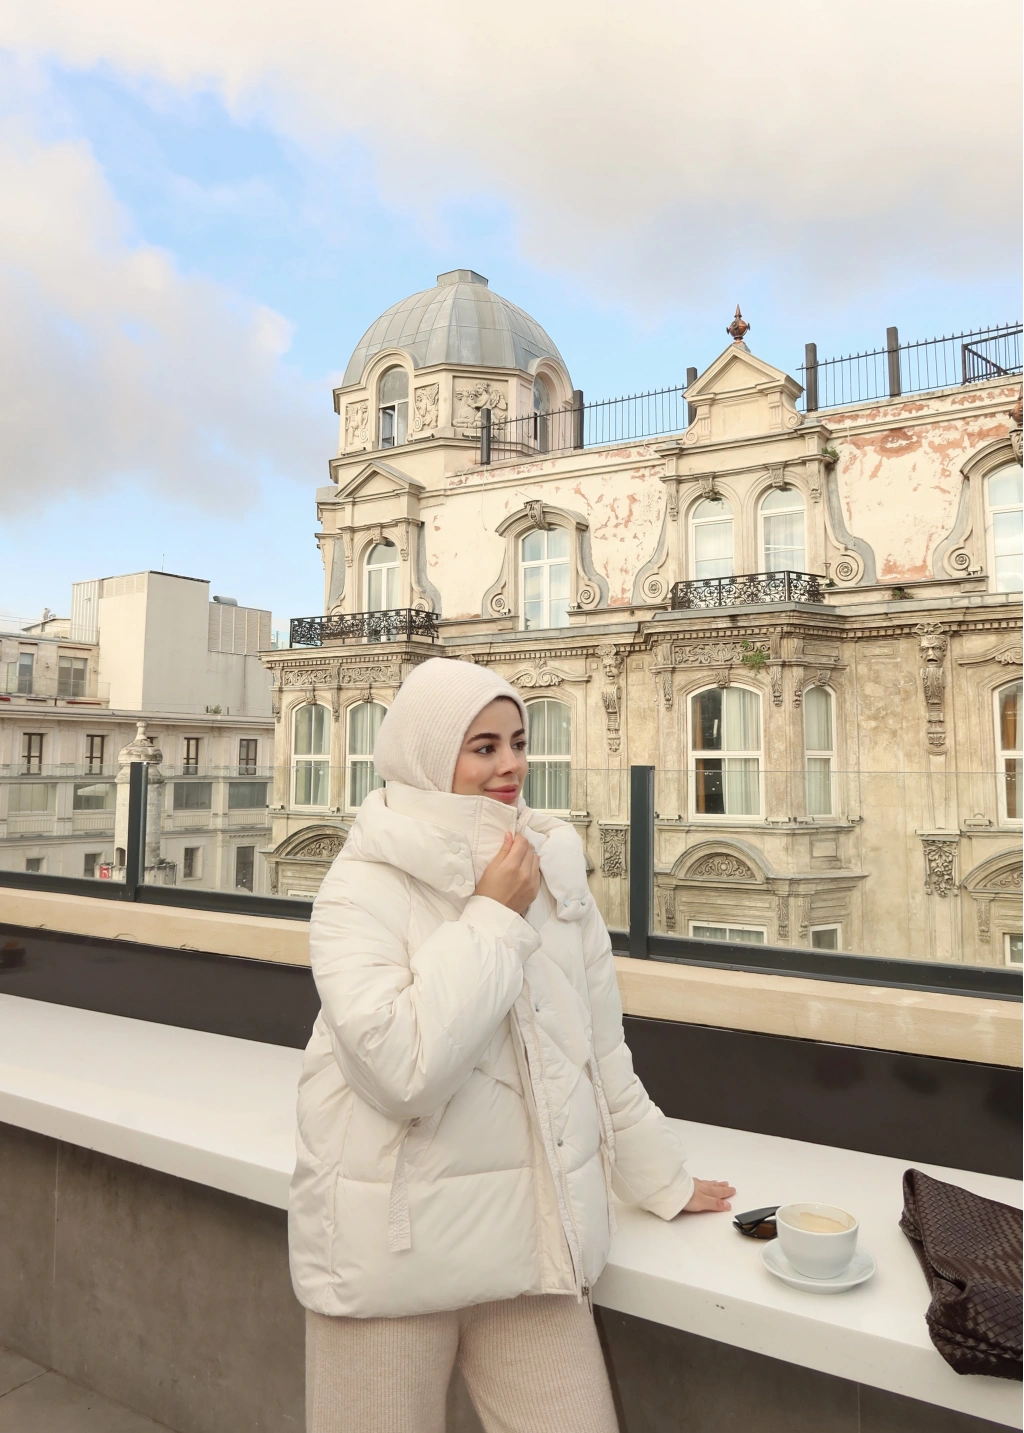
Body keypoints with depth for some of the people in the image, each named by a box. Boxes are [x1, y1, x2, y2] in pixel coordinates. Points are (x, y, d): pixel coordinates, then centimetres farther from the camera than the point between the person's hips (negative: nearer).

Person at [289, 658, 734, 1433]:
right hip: (395, 1244, -3)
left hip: (530, 1236, 4)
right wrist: (494, 920, -19)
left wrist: (661, 1179, 18)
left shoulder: (554, 873, 2)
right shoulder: (363, 888, -13)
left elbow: (601, 1050, 11)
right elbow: (403, 1067, -26)